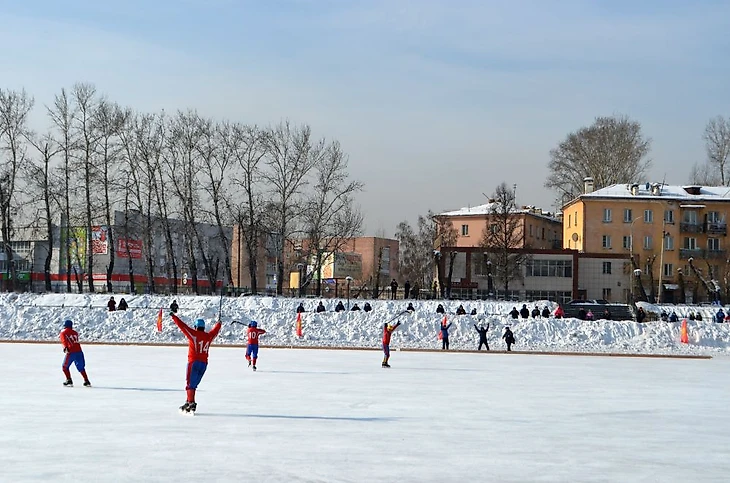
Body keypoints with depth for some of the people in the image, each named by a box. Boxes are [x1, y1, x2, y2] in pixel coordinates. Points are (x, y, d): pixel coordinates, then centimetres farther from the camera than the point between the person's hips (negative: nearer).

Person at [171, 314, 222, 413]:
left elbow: (182, 326, -7)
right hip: (204, 363, 5)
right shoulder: (208, 336, 9)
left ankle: (191, 403, -15)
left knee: (190, 384, -4)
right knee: (193, 384, 14)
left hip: (194, 362, -5)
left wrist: (174, 317, 2)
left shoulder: (194, 334, -7)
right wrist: (218, 324, 50)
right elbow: (215, 330, 30)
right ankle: (188, 403, 15)